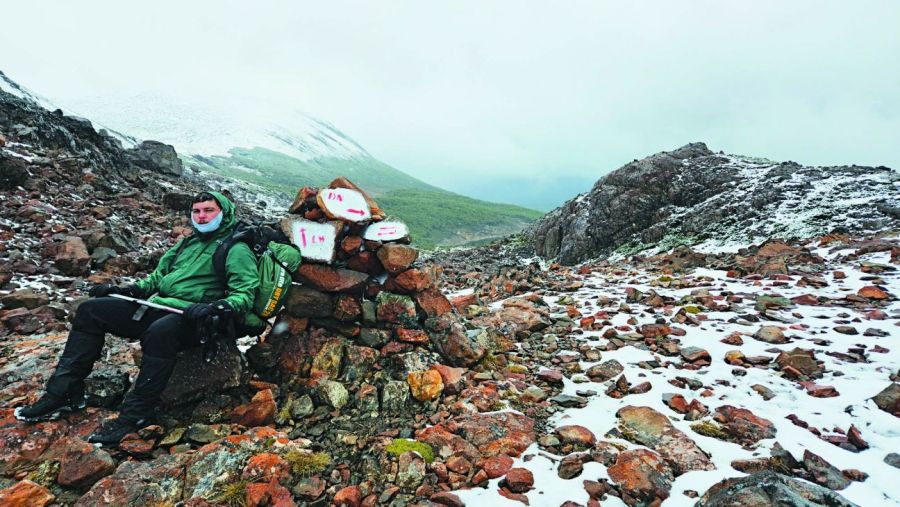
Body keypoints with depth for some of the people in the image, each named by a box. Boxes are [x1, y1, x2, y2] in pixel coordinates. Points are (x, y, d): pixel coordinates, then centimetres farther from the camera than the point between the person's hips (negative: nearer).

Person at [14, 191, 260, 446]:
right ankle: (64, 392, 2)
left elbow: (245, 294, -17)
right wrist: (124, 290, 14)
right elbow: (159, 275, 28)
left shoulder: (236, 250, -5)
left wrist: (215, 307, -33)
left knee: (159, 331, -39)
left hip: (190, 318, -8)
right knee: (90, 310, 3)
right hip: (155, 307, 9)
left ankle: (135, 414, -24)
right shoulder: (189, 243, 21)